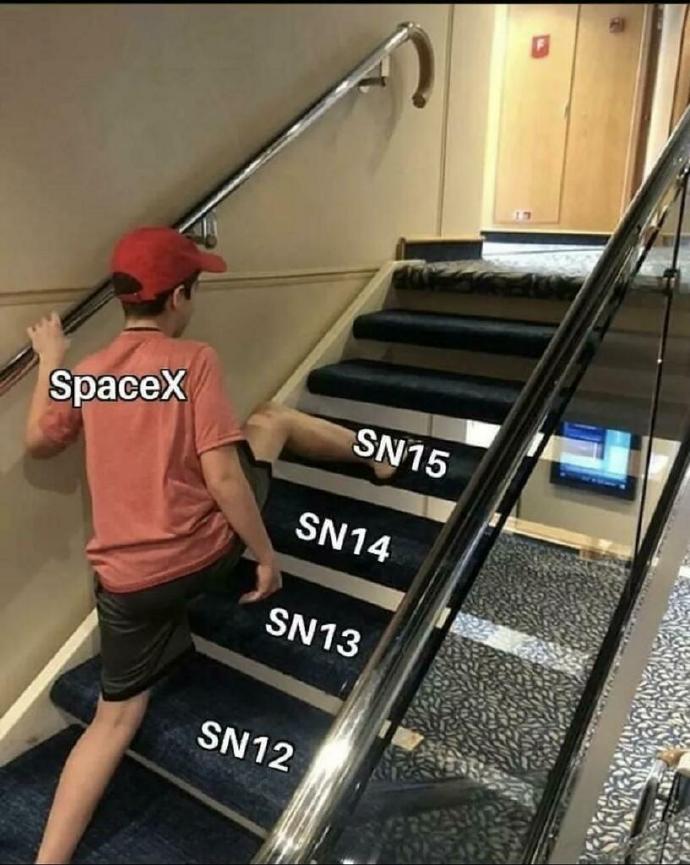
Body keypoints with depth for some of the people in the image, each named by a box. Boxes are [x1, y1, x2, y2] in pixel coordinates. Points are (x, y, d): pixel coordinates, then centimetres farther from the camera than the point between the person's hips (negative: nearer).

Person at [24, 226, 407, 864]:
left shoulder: (85, 375, 2)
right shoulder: (195, 360, -12)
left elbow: (38, 443, 18)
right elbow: (222, 475, -17)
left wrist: (50, 362, 27)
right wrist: (266, 554, -7)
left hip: (126, 579, 3)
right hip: (207, 553, -3)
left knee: (117, 715, 20)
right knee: (272, 418, 19)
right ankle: (377, 459, 39)